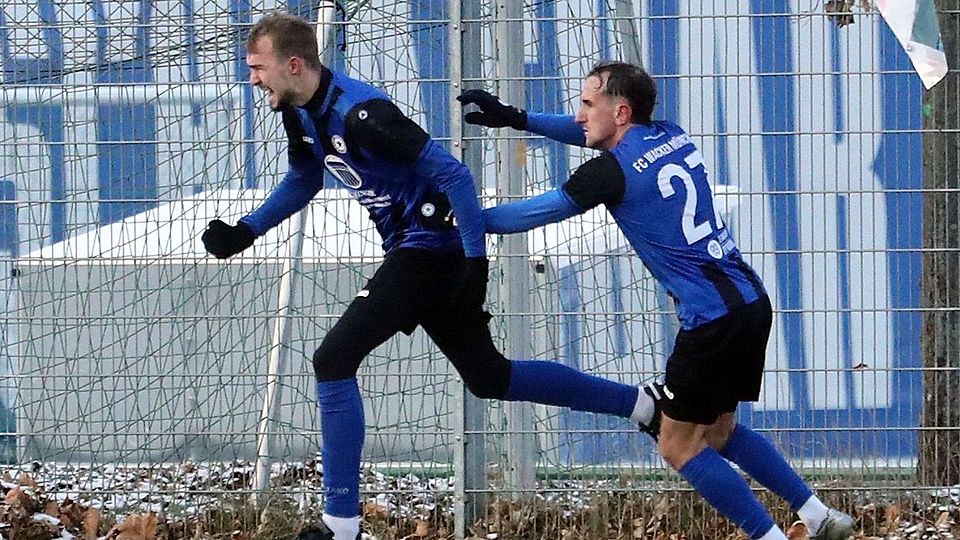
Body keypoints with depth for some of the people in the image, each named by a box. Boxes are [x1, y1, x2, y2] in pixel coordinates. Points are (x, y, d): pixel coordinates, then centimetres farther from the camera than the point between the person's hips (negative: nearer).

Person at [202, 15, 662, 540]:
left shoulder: (358, 114, -26)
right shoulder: (302, 113, 3)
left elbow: (453, 175, -25)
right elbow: (303, 180, 24)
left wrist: (475, 264, -26)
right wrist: (244, 232, 13)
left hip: (432, 248, -10)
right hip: (413, 250, 10)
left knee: (334, 361, -13)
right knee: (490, 377, 16)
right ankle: (642, 404, 25)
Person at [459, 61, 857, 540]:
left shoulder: (613, 170, -10)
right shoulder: (672, 137, 12)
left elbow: (540, 212, -2)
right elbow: (606, 137, 29)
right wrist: (518, 119, 26)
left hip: (711, 317, -9)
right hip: (752, 303, 9)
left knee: (679, 446, 3)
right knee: (719, 432, 21)